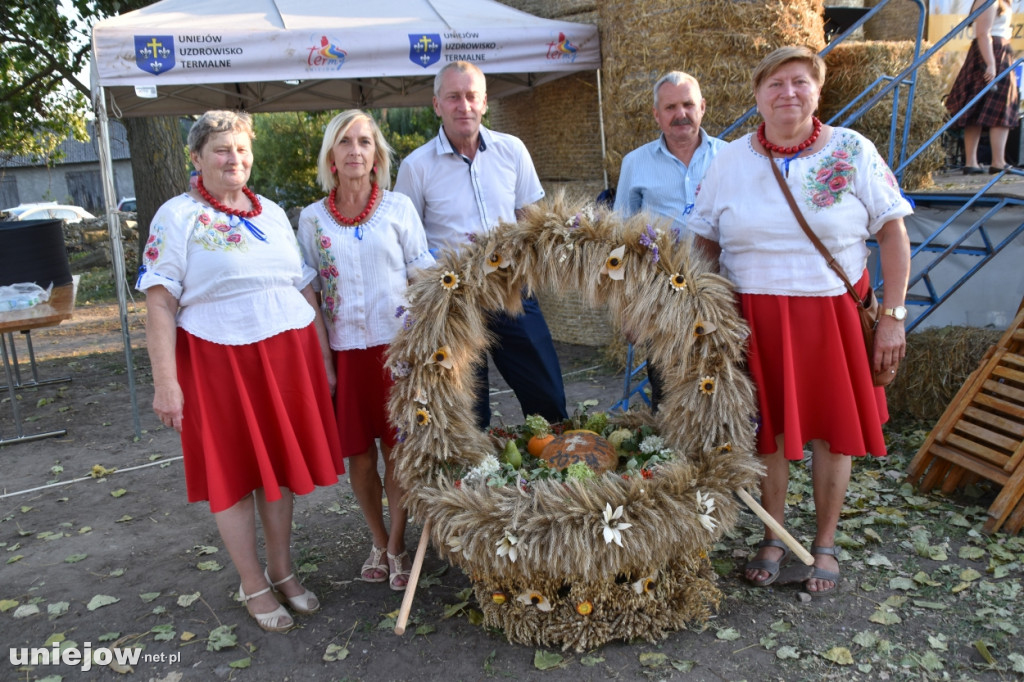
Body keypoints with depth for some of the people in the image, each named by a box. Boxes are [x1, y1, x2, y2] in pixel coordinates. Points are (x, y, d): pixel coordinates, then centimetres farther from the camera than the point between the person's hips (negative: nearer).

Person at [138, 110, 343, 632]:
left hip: (287, 355, 5)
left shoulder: (273, 213, 12)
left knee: (280, 464, 11)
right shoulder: (178, 217, -3)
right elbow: (160, 303, -9)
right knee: (233, 472, 6)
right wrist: (165, 382, -15)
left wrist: (323, 360, 11)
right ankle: (253, 586, 22)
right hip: (218, 360, -4)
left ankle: (282, 571, 29)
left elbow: (305, 289, 14)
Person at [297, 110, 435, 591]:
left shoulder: (399, 208, 2)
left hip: (397, 344, -1)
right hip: (345, 349, 1)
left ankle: (397, 546, 21)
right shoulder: (312, 218, 5)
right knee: (358, 454, 8)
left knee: (398, 448, 4)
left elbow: (423, 275, 3)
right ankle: (379, 542, 28)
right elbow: (308, 290, 8)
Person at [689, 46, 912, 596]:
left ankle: (825, 545, 28)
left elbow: (892, 232, -1)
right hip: (756, 318, 1)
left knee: (831, 431, 8)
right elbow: (705, 243, 7)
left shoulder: (853, 151, -1)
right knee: (767, 430, 9)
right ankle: (773, 540, 28)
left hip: (834, 317, 0)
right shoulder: (729, 160, 3)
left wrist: (893, 315, -6)